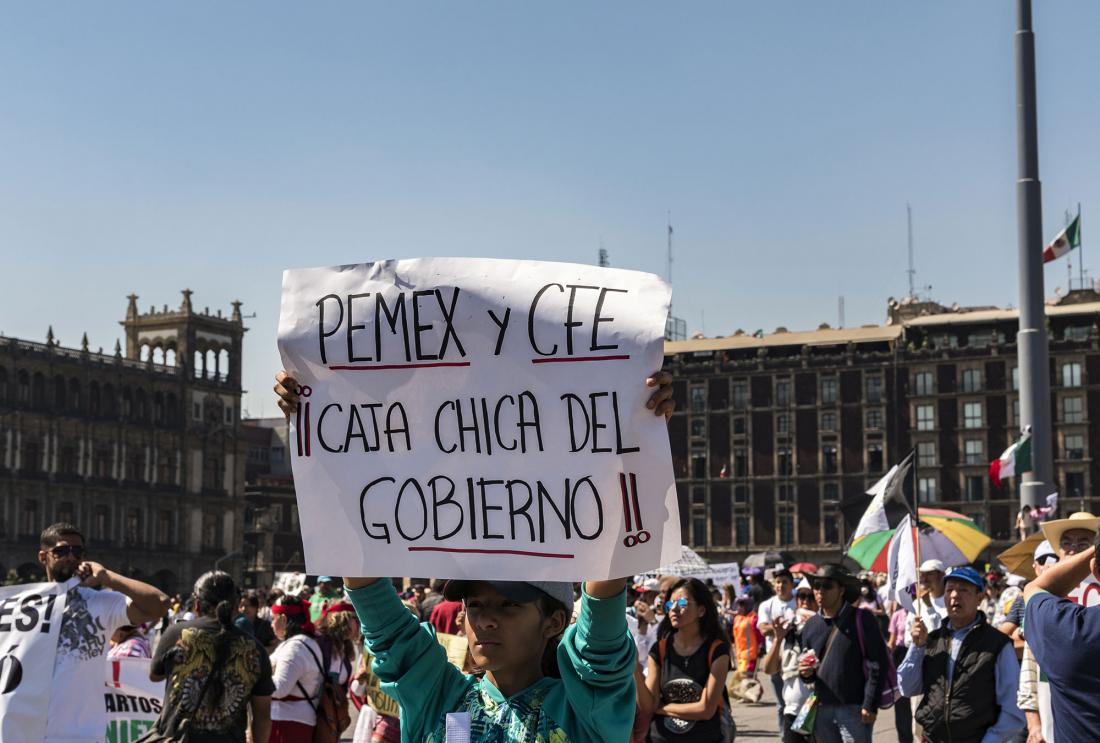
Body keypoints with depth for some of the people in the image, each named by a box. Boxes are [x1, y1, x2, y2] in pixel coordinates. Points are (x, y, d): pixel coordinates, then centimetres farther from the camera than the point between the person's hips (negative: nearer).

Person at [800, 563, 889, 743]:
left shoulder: (861, 620, -4)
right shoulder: (811, 626, 11)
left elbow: (876, 665, -8)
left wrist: (870, 706, -13)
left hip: (853, 709, -5)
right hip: (822, 709, 6)